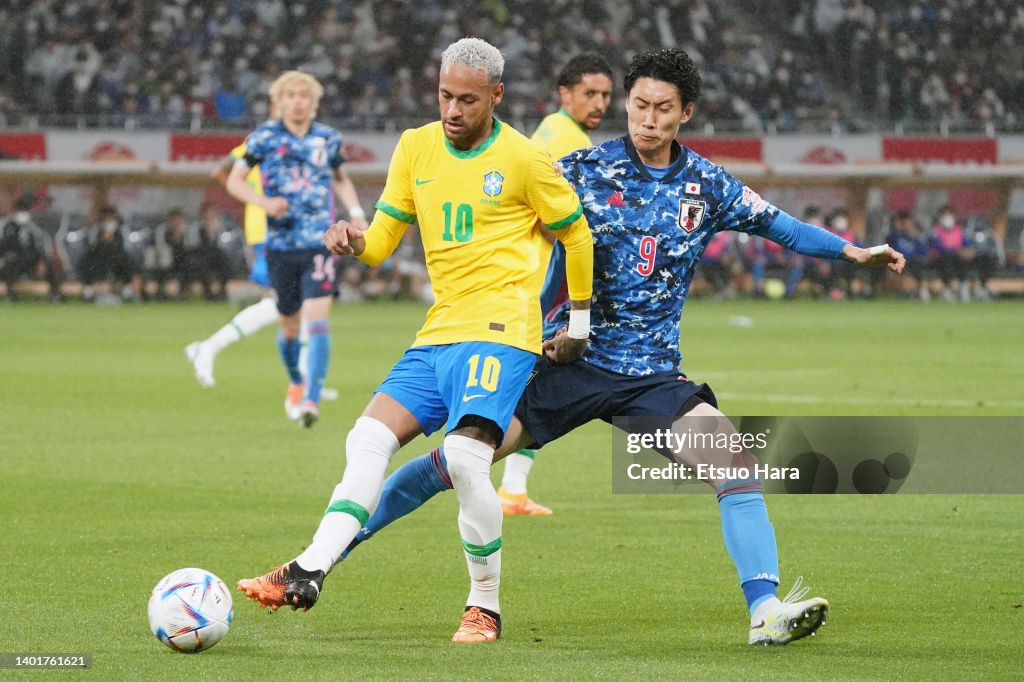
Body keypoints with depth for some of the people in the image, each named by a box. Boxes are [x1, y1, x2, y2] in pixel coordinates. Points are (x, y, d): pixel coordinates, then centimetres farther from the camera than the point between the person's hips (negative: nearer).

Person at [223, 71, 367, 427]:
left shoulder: (328, 139, 6)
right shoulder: (264, 138, -1)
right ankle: (296, 383, 38)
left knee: (317, 317, -16)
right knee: (290, 325, 10)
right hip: (281, 245, 0)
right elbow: (234, 181, 3)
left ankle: (311, 400, -20)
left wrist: (356, 213, 8)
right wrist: (264, 201, -15)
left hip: (320, 241, 0)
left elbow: (342, 179, 24)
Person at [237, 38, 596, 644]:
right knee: (368, 439, -6)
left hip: (500, 330, -7)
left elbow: (575, 233, 7)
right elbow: (385, 237, 13)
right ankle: (308, 575, -11)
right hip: (439, 332, 7)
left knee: (465, 456, -22)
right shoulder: (416, 148, 10)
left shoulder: (524, 159, -5)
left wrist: (580, 322, 12)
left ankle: (487, 608, -9)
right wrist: (356, 242, -10)